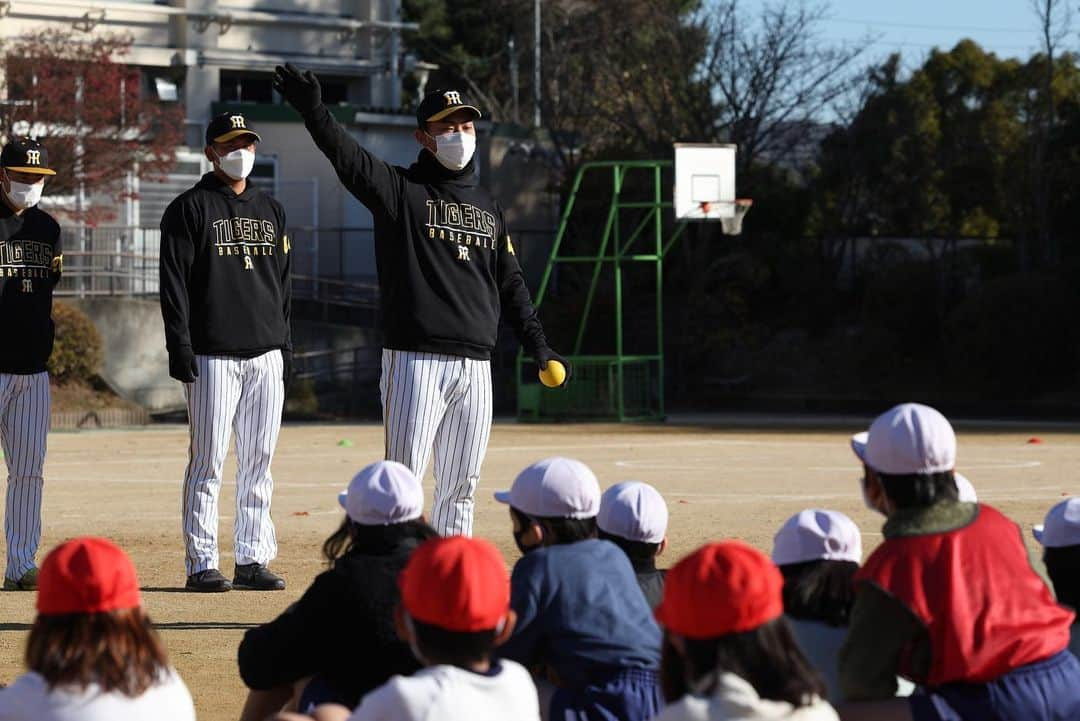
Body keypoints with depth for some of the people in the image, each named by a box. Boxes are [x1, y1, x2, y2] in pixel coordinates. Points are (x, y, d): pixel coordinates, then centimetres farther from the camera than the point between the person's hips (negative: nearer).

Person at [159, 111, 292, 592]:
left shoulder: (271, 210, 18)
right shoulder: (189, 209, 0)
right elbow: (174, 282, -5)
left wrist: (285, 344, 14)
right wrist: (179, 347, -13)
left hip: (266, 354, 5)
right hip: (213, 355, -5)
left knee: (258, 462, 5)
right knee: (208, 463, -5)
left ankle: (252, 561, 10)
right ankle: (202, 565, -2)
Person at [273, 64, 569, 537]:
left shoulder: (489, 208, 18)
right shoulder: (401, 191, 2)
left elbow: (511, 285, 20)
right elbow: (350, 160, -15)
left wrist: (536, 344, 10)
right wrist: (313, 112, -32)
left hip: (475, 366, 5)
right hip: (416, 359, -5)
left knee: (460, 489, 9)